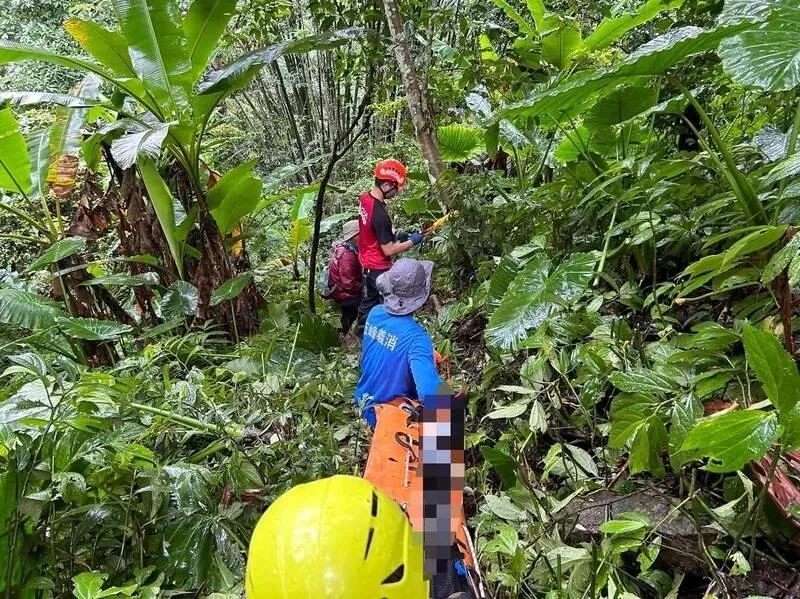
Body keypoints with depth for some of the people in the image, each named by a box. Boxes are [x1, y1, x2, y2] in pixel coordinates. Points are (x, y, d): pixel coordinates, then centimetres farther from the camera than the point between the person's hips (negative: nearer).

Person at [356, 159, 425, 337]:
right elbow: (389, 250, -24)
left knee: (368, 300, 25)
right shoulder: (380, 214, -32)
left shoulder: (364, 198, -5)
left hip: (367, 262, 9)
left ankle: (362, 333, 41)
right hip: (379, 268, -9)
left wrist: (392, 235, 8)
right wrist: (411, 242, -13)